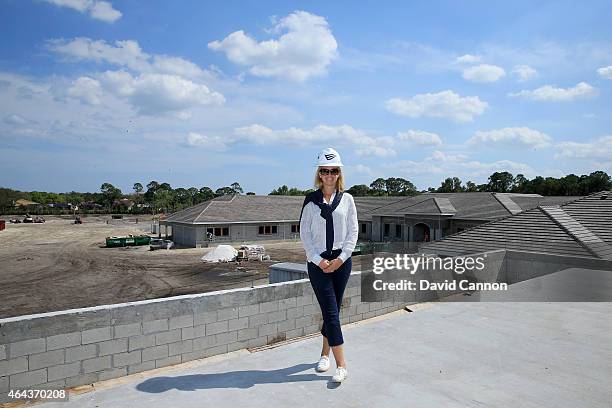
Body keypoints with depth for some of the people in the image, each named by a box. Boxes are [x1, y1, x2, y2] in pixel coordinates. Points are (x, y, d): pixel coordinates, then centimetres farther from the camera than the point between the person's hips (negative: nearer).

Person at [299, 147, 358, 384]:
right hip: (318, 262, -1)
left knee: (332, 311, 10)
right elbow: (304, 234, 0)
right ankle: (341, 365, 1)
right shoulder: (311, 200, 1)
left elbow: (353, 231, 3)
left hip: (341, 261, 2)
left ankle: (325, 354, 29)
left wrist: (341, 258, -8)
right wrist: (318, 260, -9)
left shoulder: (346, 199, 4)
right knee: (331, 312, -4)